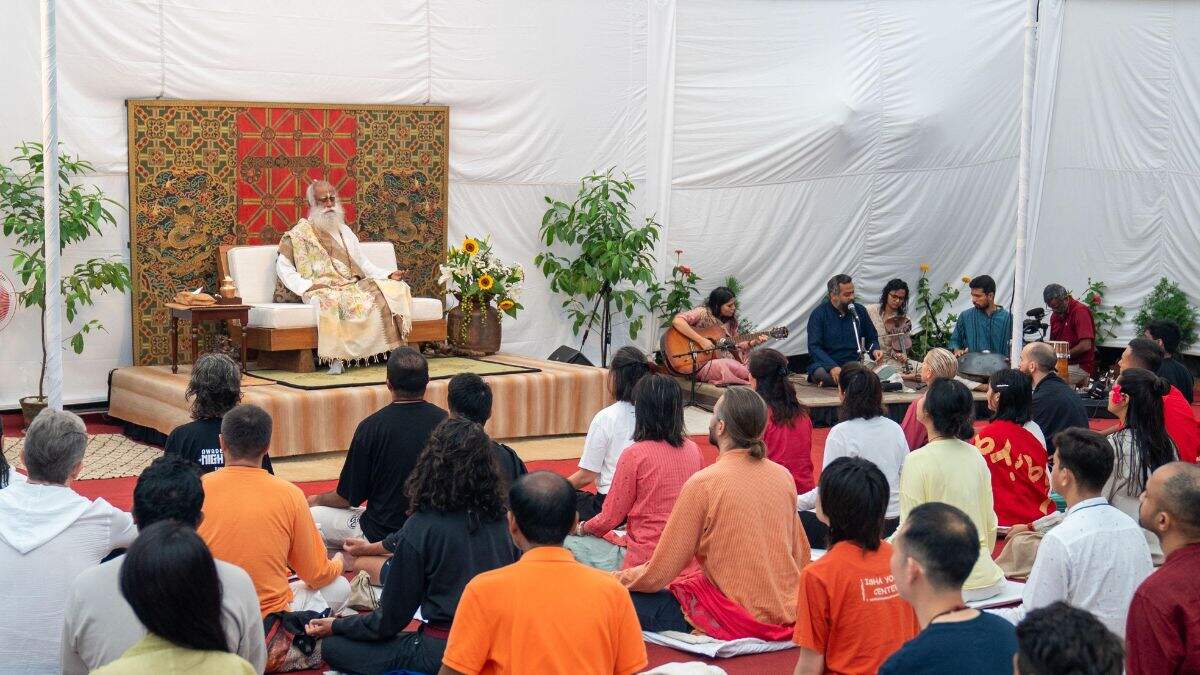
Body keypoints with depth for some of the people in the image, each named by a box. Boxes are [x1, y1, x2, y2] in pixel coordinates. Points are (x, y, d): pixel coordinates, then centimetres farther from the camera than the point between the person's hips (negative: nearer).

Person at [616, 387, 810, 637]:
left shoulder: (703, 483, -14)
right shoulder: (783, 476, 2)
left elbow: (659, 573, -10)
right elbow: (802, 557, 13)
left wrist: (622, 578, 10)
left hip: (737, 620, -7)